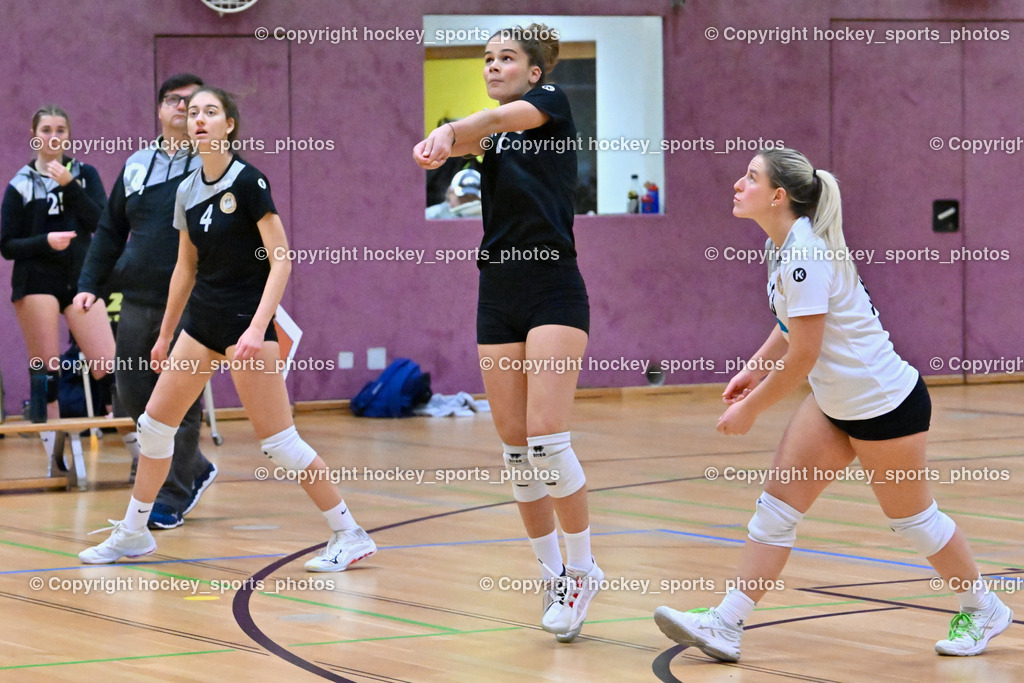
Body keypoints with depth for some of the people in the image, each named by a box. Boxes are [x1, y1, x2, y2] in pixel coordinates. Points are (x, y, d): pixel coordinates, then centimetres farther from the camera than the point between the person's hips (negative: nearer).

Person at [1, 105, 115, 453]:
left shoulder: (85, 175, 8)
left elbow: (101, 222, -6)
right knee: (45, 369, -4)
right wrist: (45, 242, -15)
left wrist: (70, 186, -15)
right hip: (37, 282, -1)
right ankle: (54, 450, 2)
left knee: (108, 365, -7)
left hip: (81, 279, 1)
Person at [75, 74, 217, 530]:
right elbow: (110, 231, 19)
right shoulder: (136, 166, 13)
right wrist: (90, 284, 10)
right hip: (137, 301, 5)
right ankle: (195, 470, 26)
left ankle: (172, 498, 10)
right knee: (133, 396, 6)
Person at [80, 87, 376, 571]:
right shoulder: (188, 190, 7)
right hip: (202, 319, 7)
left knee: (277, 441, -10)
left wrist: (256, 330, -25)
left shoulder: (248, 182, -13)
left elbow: (280, 261, -16)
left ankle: (349, 535, -3)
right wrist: (165, 336, 22)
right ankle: (133, 533, 23)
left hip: (246, 323, -7)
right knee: (154, 424, 9)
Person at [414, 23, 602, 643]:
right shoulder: (491, 130, 15)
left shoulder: (552, 101, 3)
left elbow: (500, 118, -20)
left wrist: (451, 131, -40)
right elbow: (469, 135, -10)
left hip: (554, 293, -6)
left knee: (546, 438, -14)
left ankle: (582, 568, -3)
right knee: (516, 447, 3)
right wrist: (443, 139, -35)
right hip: (499, 295, 6)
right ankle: (554, 575, 13)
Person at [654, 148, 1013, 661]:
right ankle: (725, 625, -1)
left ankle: (982, 610, 27)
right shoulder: (782, 245, 2)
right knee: (778, 501, 1)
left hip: (884, 402, -9)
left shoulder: (804, 253, -27)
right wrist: (757, 368, 11)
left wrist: (750, 409, -16)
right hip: (835, 402, 9)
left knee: (911, 517, 6)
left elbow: (803, 355, -25)